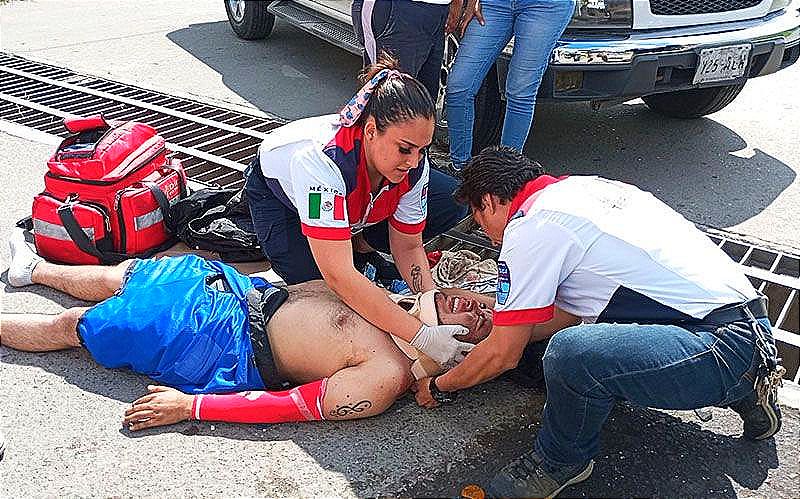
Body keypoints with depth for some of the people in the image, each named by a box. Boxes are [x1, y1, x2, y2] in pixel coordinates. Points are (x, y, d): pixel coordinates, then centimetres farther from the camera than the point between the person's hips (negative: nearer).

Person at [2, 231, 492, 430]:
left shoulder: (387, 378, -27)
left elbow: (292, 405, -26)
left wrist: (189, 406, -23)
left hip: (229, 346, -7)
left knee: (73, 324, 7)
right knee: (123, 275, 22)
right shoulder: (409, 300, -5)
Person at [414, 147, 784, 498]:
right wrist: (501, 326, 32)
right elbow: (574, 311, 25)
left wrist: (437, 388, 12)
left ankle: (562, 461, 1)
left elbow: (503, 355, -5)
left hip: (726, 349, -10)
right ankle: (743, 393, 21)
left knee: (571, 353, -30)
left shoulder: (528, 227, -12)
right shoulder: (580, 186, 15)